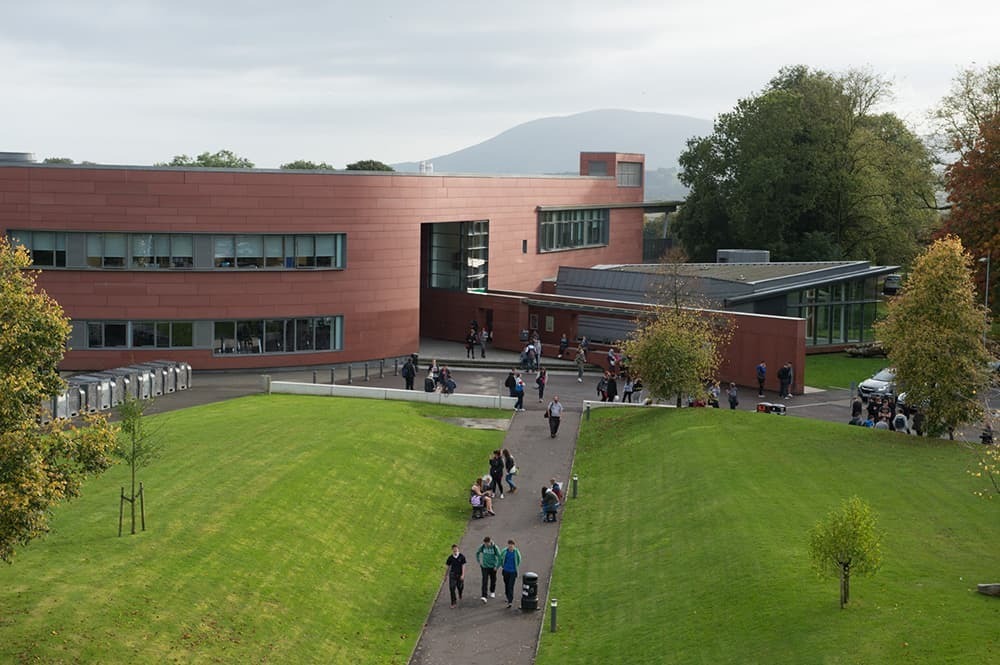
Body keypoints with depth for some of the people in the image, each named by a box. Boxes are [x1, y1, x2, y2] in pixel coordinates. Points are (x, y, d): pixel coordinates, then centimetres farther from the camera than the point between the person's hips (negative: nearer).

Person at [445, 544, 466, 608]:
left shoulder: (462, 557, -8)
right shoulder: (450, 558, -3)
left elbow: (463, 566, -9)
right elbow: (448, 567, 7)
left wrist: (463, 575, -18)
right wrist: (446, 576, 13)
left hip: (460, 575, 0)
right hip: (452, 574, 0)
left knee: (460, 587, 16)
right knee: (452, 589, -10)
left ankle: (460, 595, 52)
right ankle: (454, 603, -6)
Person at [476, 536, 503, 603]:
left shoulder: (495, 547, -16)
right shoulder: (482, 547, -10)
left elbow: (500, 557, -9)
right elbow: (477, 553, 10)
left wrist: (497, 566, -9)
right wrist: (479, 562, 7)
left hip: (493, 567, 0)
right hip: (485, 567, 0)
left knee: (493, 580, 16)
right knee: (485, 581, -10)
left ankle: (492, 592, 41)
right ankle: (484, 596, -15)